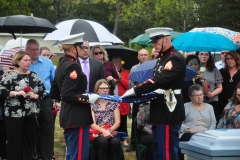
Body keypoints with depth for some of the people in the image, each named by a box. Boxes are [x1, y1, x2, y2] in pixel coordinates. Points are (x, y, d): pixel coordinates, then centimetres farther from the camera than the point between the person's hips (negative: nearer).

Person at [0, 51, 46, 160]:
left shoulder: (34, 76, 11)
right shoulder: (9, 75, -4)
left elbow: (43, 91, 12)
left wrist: (35, 96, -7)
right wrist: (17, 93, -21)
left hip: (31, 115, 5)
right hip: (14, 115, -5)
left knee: (29, 142, 8)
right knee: (14, 142, -1)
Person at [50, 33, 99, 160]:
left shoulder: (62, 64, 13)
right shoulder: (73, 66, -16)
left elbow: (54, 94, 18)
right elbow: (68, 95, -24)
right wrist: (87, 98, -15)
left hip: (69, 117, 10)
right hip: (77, 118, -10)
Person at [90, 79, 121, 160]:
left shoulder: (114, 103, 12)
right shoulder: (92, 104, 6)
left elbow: (117, 122, 6)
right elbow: (92, 124, -3)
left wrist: (109, 130, -14)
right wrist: (103, 131, -22)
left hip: (110, 133, 2)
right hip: (97, 133, -2)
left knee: (116, 142, -34)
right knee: (103, 142, -36)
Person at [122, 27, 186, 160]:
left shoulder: (176, 59, -15)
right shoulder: (161, 58, 15)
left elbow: (160, 80, -26)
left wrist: (134, 91, -25)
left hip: (168, 113, -10)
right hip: (160, 112, 10)